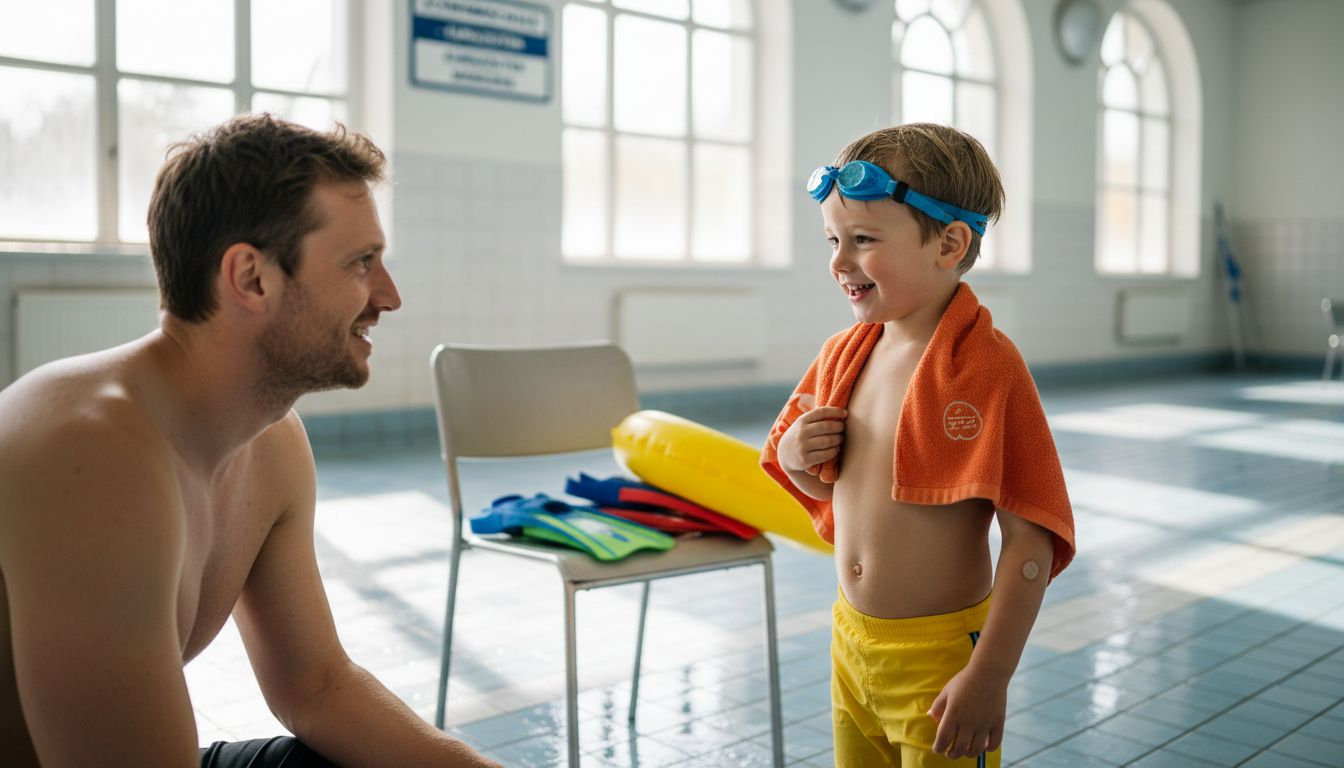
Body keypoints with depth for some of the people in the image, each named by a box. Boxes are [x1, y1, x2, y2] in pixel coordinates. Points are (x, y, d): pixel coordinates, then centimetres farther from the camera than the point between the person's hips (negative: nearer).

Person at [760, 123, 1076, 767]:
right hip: (850, 639, 7)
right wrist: (794, 457, -6)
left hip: (940, 650, -6)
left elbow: (1031, 537, -19)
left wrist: (991, 675, -19)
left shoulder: (986, 365, -19)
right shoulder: (842, 355, 2)